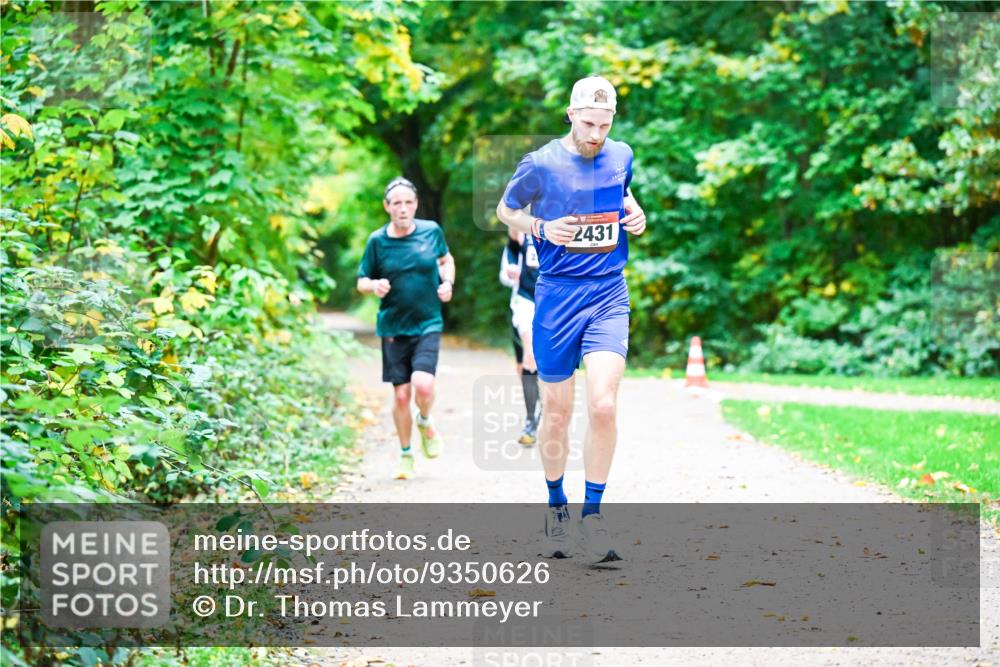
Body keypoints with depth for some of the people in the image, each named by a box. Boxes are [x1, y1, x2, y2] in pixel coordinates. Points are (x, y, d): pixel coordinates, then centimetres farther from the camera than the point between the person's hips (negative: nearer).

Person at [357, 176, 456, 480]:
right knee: (400, 395, 3)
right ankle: (405, 456, 23)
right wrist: (374, 286, -18)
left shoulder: (431, 231, -1)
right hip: (393, 327, 0)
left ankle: (425, 422, 15)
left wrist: (447, 282, 0)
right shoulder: (377, 241, -4)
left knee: (423, 385, -20)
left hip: (428, 325, 0)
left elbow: (446, 259, 19)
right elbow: (362, 281, 5)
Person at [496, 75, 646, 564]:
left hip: (609, 296, 2)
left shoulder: (621, 156, 5)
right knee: (557, 412, 5)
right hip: (557, 296, -2)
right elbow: (505, 210, 9)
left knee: (603, 405, -14)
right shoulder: (541, 164, -6)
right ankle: (556, 506, 27)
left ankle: (592, 514, -1)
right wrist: (542, 227, -9)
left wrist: (636, 214, 6)